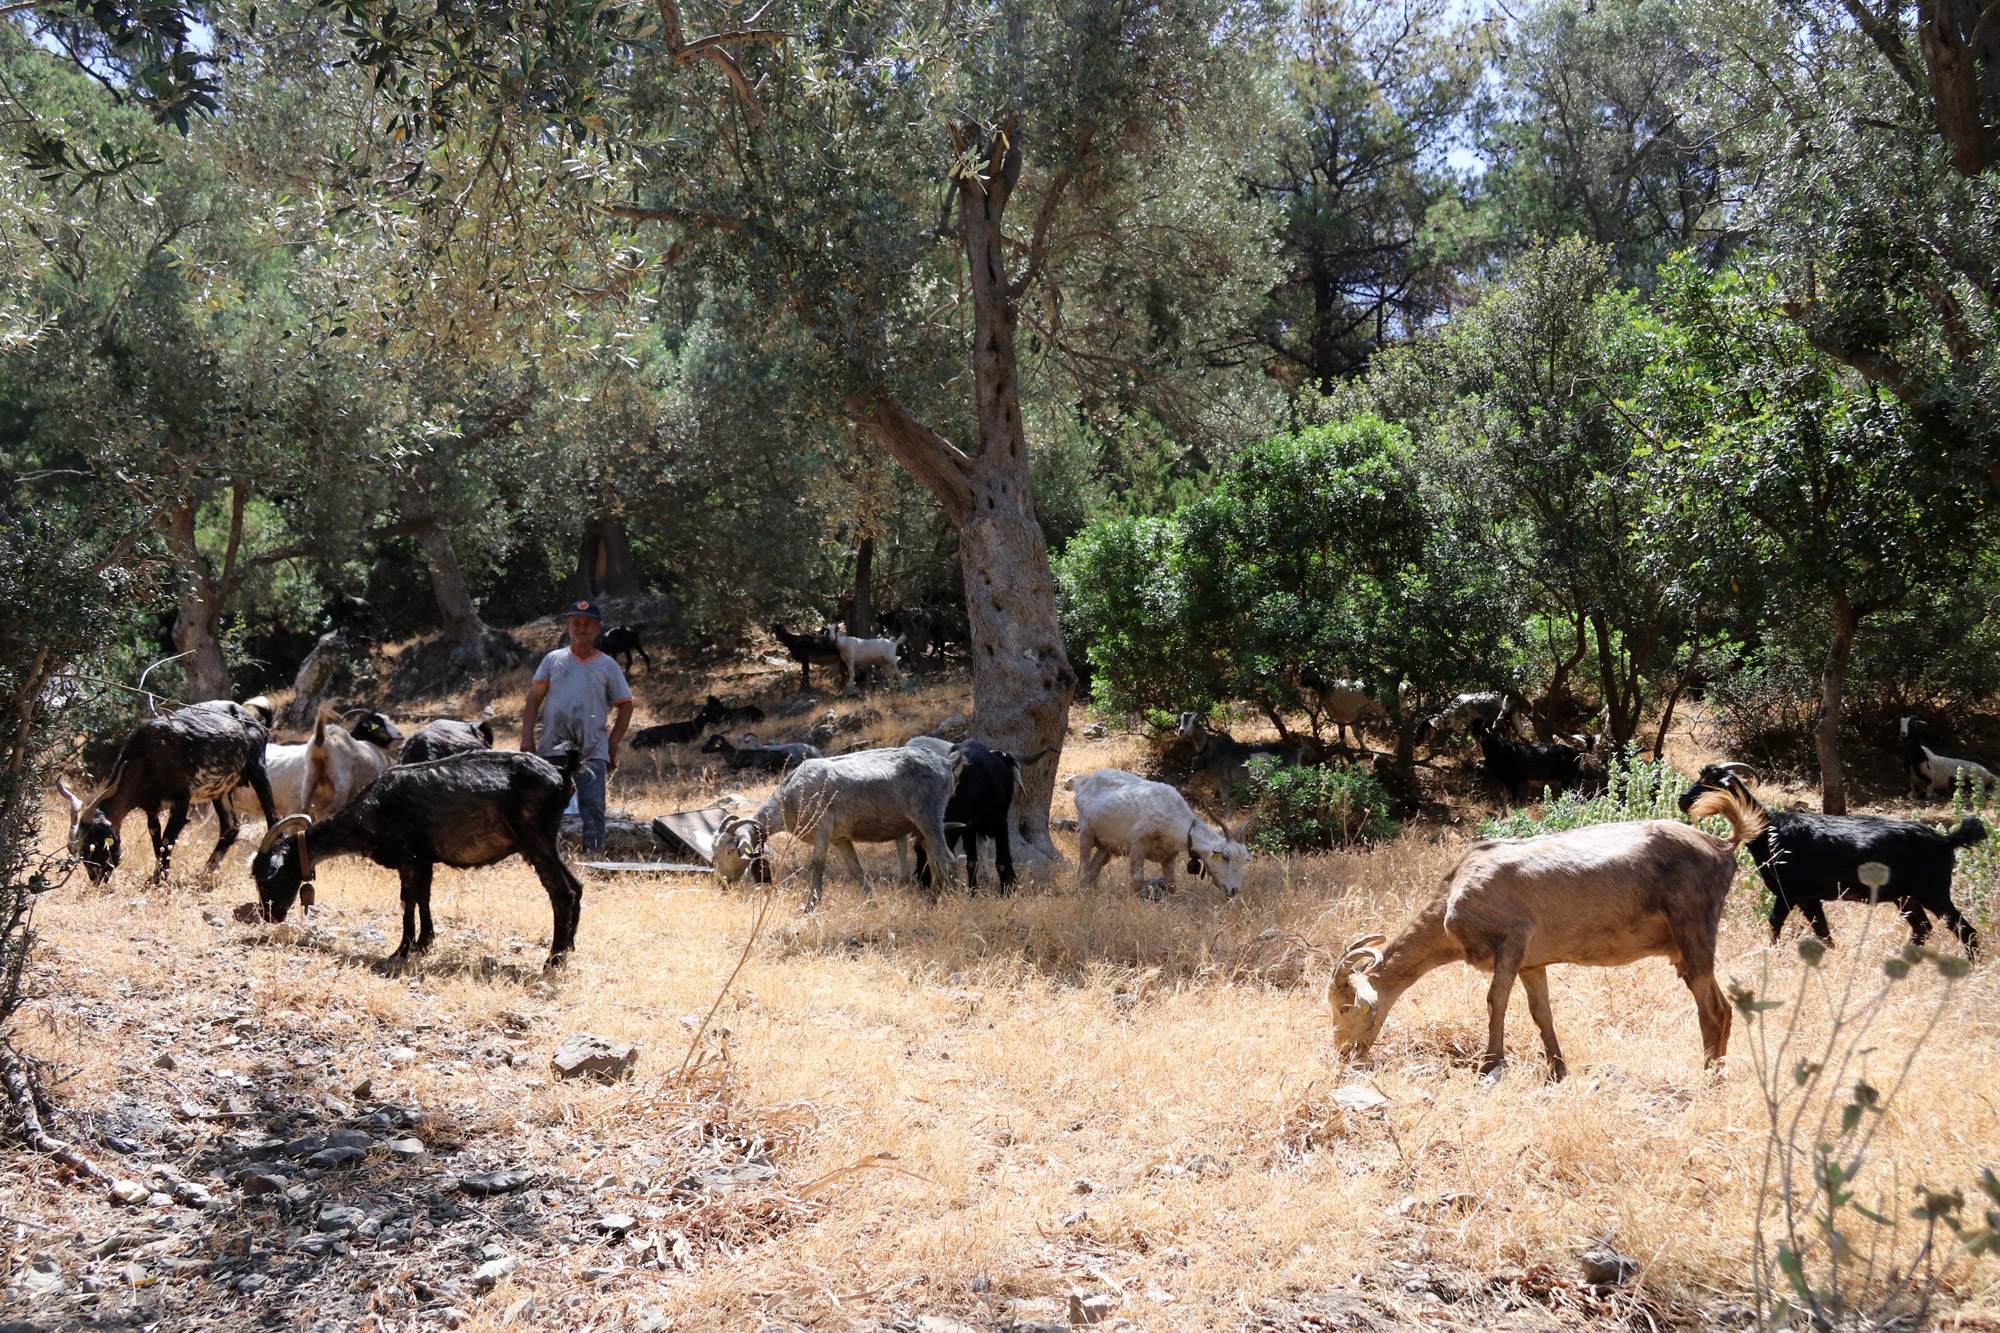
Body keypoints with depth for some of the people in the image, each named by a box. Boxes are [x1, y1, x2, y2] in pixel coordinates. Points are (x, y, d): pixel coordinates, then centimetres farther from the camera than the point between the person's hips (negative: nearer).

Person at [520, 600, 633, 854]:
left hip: (593, 750, -1)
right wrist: (527, 737, 0)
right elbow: (533, 699, 11)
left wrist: (612, 746, 2)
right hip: (551, 747, 2)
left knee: (592, 805, -10)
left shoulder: (607, 666, 8)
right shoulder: (553, 659, 11)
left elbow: (625, 706, 10)